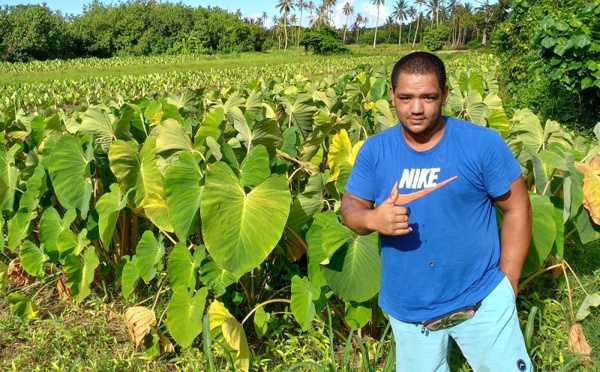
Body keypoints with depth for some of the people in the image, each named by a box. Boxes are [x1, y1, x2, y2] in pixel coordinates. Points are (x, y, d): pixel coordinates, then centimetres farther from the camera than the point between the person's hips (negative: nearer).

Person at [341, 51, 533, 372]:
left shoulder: (483, 143, -12)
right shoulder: (375, 150, -6)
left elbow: (517, 209, -5)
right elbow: (349, 209, -2)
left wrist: (507, 282, -7)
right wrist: (373, 218, -25)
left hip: (482, 300, -2)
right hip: (407, 308, 2)